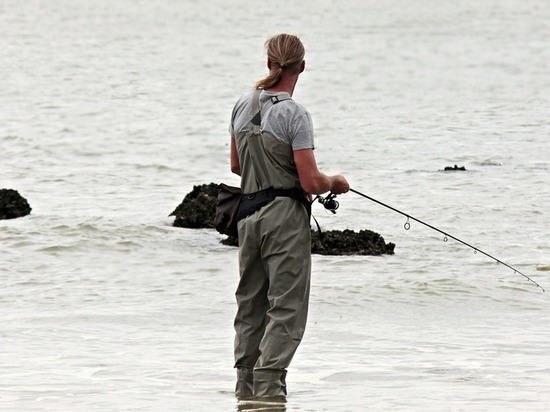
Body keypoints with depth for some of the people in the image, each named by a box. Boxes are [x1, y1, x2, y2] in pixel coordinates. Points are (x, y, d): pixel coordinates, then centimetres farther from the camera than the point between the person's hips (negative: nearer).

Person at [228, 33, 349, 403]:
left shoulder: (243, 106, 6)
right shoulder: (294, 114, -15)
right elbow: (311, 181, -17)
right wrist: (336, 183, 3)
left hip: (249, 213, 7)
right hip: (286, 217, -7)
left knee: (250, 303, 15)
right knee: (286, 307, -3)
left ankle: (246, 387, 19)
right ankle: (269, 386, -11)